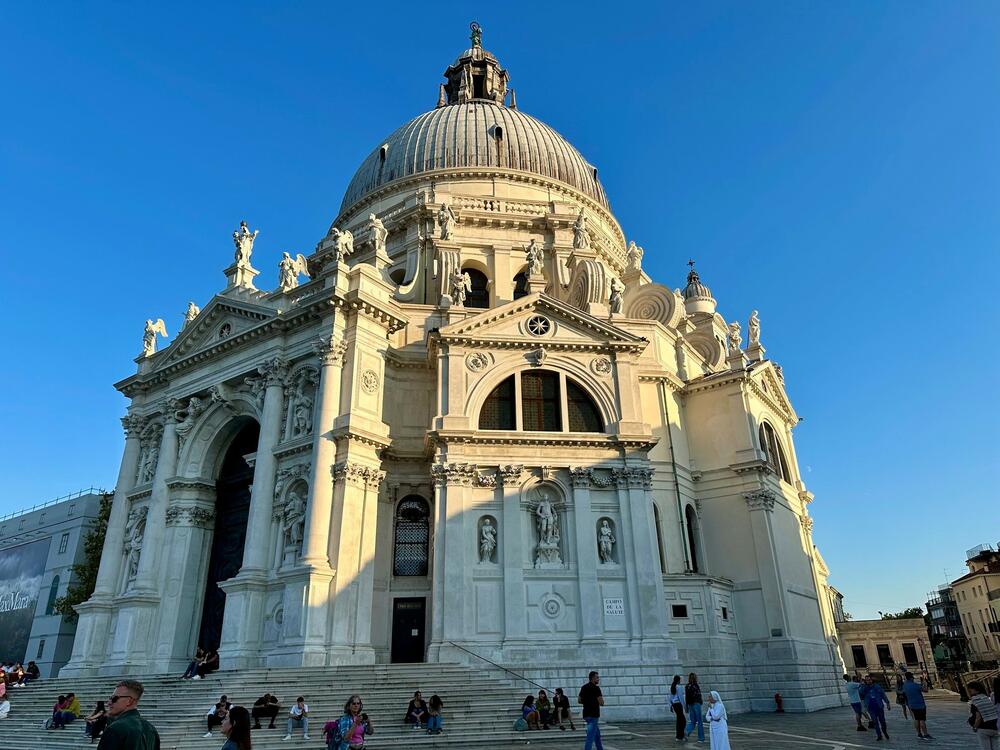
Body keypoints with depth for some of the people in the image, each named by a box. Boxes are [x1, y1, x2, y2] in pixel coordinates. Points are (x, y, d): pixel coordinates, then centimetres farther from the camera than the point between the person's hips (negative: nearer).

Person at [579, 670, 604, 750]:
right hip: (594, 715, -8)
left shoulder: (584, 687, 9)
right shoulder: (596, 688, -14)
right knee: (590, 736, -6)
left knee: (597, 734, 21)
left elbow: (579, 700, 13)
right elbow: (601, 703, -17)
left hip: (586, 714, 8)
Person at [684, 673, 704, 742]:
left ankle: (687, 731, -11)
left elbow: (686, 697, 10)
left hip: (690, 705, 6)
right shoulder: (696, 686, -12)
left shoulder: (687, 686, 6)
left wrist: (687, 706, 15)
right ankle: (701, 738, 12)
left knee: (692, 721, 12)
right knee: (700, 721, 6)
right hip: (696, 704, -6)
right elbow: (698, 696, -16)